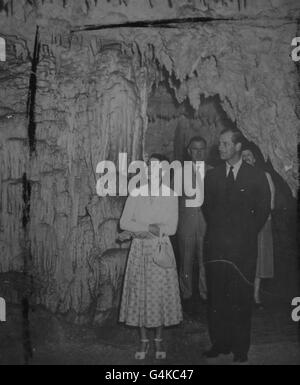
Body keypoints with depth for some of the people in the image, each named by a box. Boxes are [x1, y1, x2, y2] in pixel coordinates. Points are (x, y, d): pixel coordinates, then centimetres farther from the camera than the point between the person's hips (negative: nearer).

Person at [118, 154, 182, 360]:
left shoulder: (171, 195, -1)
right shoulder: (136, 193, 4)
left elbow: (171, 228, -9)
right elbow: (124, 222, -2)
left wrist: (141, 229, -11)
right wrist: (150, 227, -14)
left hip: (161, 250, -1)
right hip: (139, 250, 2)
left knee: (160, 294, 3)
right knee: (140, 294, 4)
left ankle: (159, 341, 19)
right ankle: (144, 341, 18)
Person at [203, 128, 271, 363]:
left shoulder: (257, 177, 2)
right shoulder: (212, 176, 9)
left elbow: (263, 211, 6)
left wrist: (247, 234, 6)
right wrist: (217, 231, 11)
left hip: (244, 248, -2)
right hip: (216, 247, 3)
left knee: (241, 299, 1)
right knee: (216, 298, 5)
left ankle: (240, 348, 15)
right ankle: (219, 343, 17)